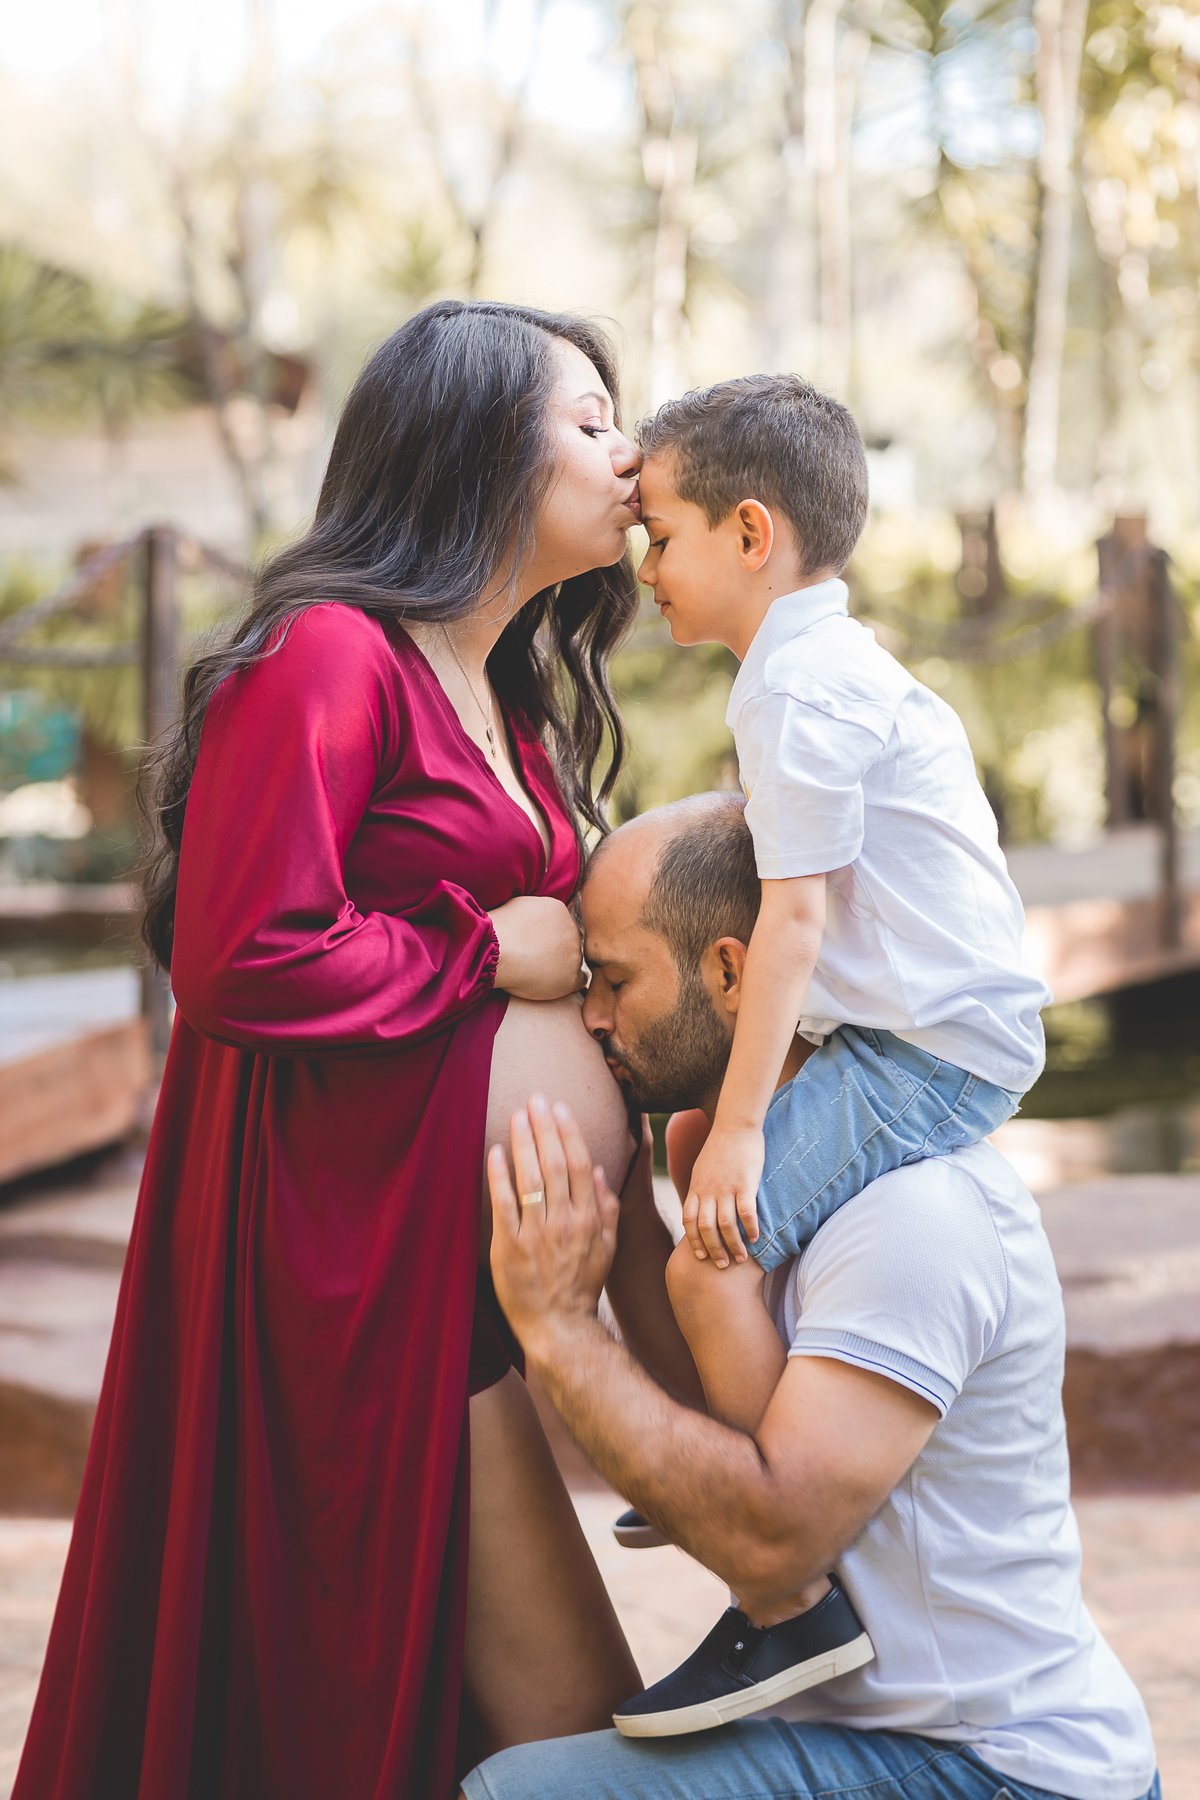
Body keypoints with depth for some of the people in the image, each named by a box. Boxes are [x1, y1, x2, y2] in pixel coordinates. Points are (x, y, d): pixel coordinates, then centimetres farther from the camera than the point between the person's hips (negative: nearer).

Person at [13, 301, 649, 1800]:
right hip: (359, 1264, -10)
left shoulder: (506, 703, 18)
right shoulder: (331, 658, -13)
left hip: (462, 1258, 10)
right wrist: (486, 953, -11)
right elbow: (240, 958, -21)